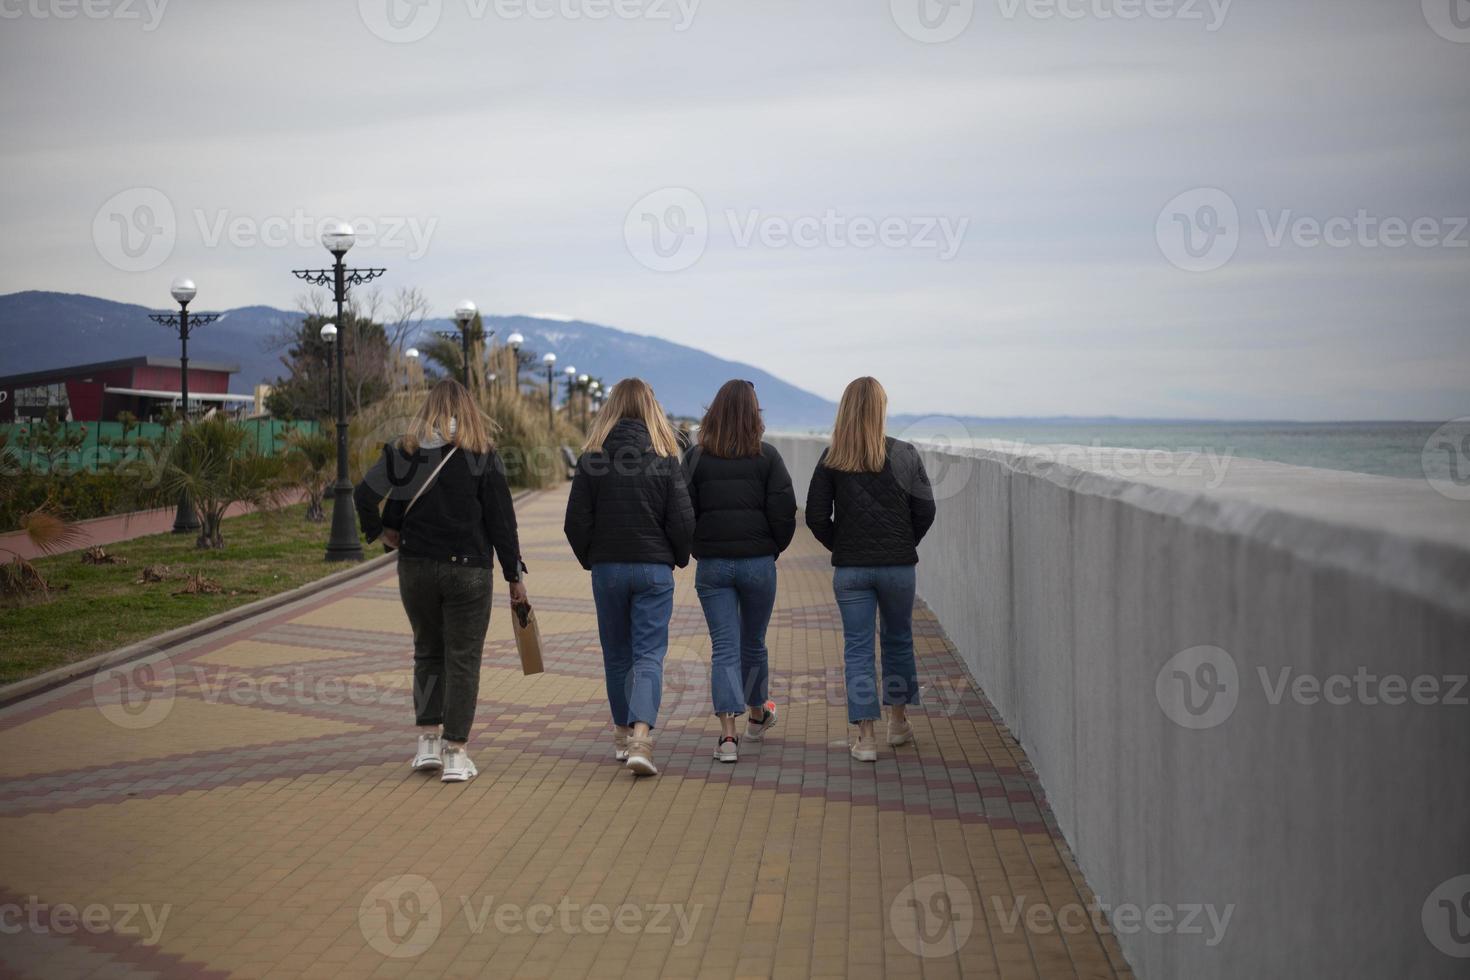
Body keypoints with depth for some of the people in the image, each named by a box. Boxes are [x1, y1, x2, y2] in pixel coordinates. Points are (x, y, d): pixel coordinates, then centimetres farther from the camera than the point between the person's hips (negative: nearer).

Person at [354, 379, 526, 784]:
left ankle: (428, 742, 14)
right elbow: (501, 519, -4)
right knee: (462, 659, 3)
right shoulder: (482, 455, -3)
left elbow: (364, 494, -5)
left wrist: (379, 531, 12)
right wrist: (514, 575, 1)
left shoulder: (405, 450, 2)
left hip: (415, 567, 2)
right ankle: (455, 755, 1)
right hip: (468, 569, -2)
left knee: (427, 652, 18)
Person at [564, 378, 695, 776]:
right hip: (654, 569, -1)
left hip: (607, 568, 1)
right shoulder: (665, 459, -6)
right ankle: (640, 736, -19)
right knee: (649, 654, -1)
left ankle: (623, 733, 26)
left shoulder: (592, 459, -4)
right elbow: (683, 522, -7)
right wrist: (676, 559, 10)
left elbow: (576, 523, -3)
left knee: (616, 654, 16)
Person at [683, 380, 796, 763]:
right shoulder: (767, 457, -3)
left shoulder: (696, 457, -2)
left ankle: (728, 734, -13)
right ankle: (758, 715, 38)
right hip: (758, 562, 0)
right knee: (753, 643, 18)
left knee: (724, 647, 0)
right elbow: (785, 512, -6)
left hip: (712, 564, 0)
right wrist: (773, 548, 10)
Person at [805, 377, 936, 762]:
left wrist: (841, 547, 10)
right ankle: (898, 721, 30)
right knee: (898, 640, 18)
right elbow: (925, 510, -1)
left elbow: (816, 517, -5)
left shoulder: (832, 459, -5)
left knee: (857, 648, 4)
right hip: (898, 566, 1)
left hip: (849, 569, 0)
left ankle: (866, 735, -1)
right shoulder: (904, 455, -5)